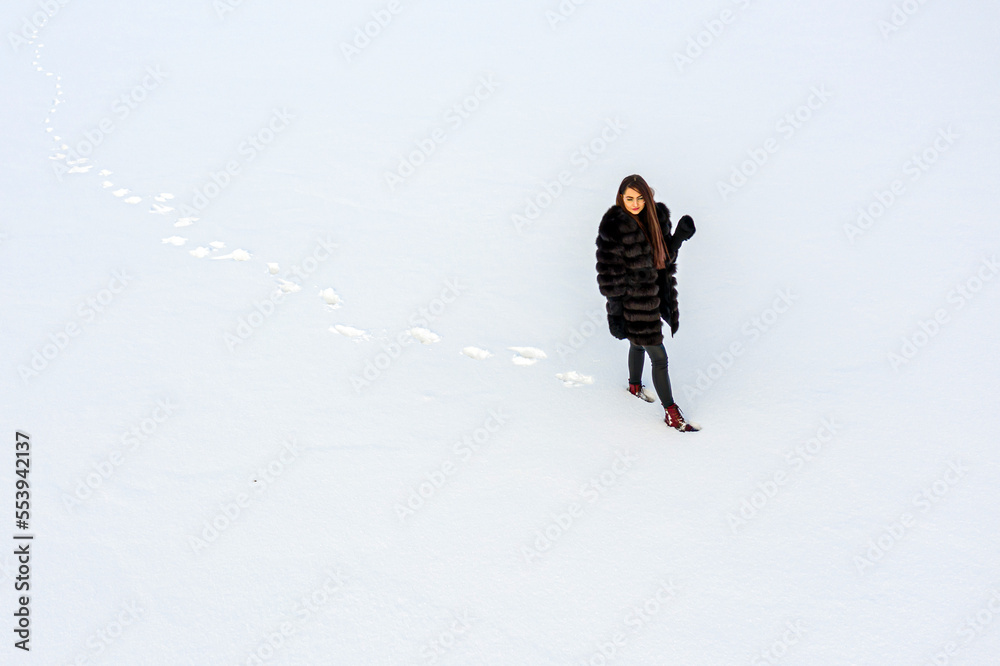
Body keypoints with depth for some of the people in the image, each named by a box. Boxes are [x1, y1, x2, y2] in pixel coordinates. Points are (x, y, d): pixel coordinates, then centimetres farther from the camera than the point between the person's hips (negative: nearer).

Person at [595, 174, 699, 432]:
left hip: (655, 293, 7)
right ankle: (671, 413, 14)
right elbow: (610, 273, -18)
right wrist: (615, 311, -17)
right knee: (659, 357, 0)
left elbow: (665, 254, 7)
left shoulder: (656, 216, -2)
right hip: (634, 302, -7)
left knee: (639, 343, 29)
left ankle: (635, 386, 54)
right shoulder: (613, 227, -22)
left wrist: (680, 236, -11)